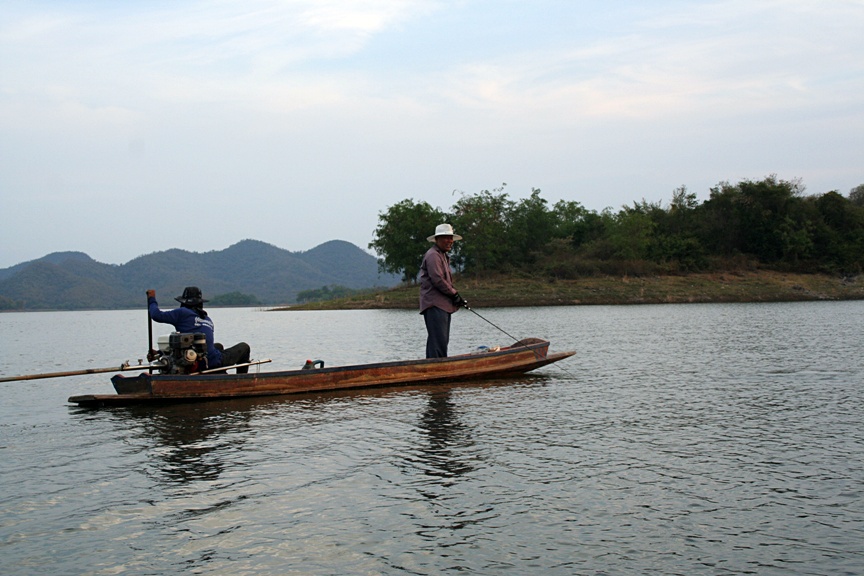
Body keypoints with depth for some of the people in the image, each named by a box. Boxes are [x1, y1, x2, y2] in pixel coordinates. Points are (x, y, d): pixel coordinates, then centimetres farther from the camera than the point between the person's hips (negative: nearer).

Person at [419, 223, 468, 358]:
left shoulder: (443, 256, 24)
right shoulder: (433, 255, -10)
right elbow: (437, 279, -19)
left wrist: (456, 297, 13)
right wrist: (454, 294, -9)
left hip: (444, 305, 11)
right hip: (435, 305, -11)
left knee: (442, 340, 11)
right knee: (438, 340, -14)